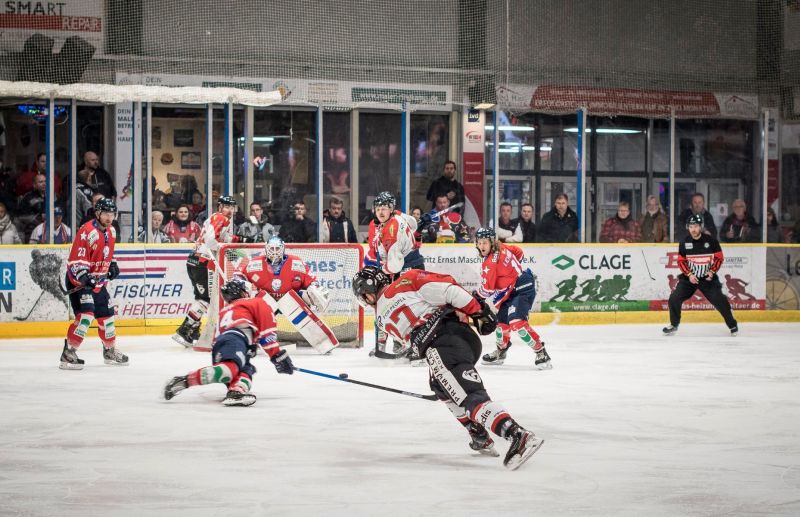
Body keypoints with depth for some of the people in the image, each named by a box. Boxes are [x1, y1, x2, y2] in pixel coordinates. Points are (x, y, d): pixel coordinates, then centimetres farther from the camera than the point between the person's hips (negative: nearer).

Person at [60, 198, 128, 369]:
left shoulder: (111, 231, 6)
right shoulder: (87, 232, -23)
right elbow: (76, 261, -26)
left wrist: (113, 264, 11)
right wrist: (85, 278, -36)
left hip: (98, 281, 9)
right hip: (79, 280, -9)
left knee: (106, 315, 17)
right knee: (86, 314, -23)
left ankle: (110, 351, 37)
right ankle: (68, 353, -21)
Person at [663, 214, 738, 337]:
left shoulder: (711, 241, -9)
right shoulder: (685, 243, -3)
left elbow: (719, 257, -2)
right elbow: (681, 261, 2)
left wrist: (712, 271, -15)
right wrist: (689, 275, -12)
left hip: (708, 278, -2)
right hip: (689, 277, 2)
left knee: (719, 301, -10)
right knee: (674, 298, -10)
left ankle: (732, 325, 9)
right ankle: (674, 325, 9)